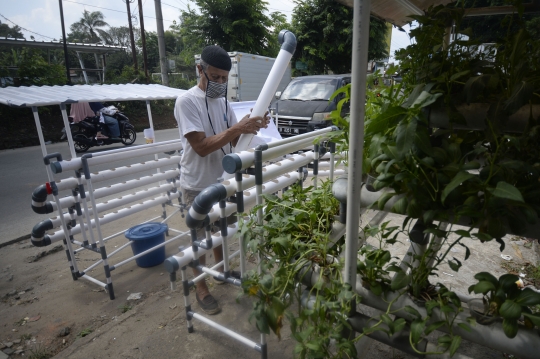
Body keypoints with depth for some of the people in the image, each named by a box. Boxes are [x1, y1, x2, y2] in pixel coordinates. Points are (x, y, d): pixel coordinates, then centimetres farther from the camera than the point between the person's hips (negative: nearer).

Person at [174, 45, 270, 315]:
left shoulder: (222, 100, 4)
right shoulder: (186, 101, -18)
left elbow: (233, 140, 5)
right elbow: (201, 146, -26)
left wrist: (250, 127, -14)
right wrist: (237, 128, -32)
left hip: (222, 180, 7)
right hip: (198, 185, -7)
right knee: (200, 237, 9)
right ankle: (201, 289, 27)